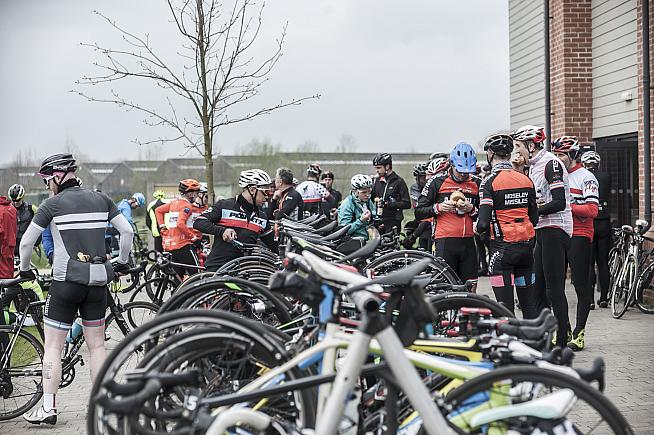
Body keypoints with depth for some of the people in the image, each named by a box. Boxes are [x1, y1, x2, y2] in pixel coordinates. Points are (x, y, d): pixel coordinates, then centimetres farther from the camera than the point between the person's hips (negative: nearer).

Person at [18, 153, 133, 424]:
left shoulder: (53, 204, -3)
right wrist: (121, 262, 20)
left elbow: (26, 242, -1)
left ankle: (48, 408, 2)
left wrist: (25, 270, 15)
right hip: (98, 281, 4)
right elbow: (127, 231, 7)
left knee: (52, 346, 4)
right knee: (97, 345, 12)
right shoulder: (101, 200, 8)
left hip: (67, 280, -4)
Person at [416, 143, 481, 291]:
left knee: (471, 287, 4)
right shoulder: (437, 182, 2)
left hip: (468, 241, 3)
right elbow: (419, 212, 4)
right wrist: (438, 208, -12)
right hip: (445, 241, -3)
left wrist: (471, 209, -5)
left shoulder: (476, 183, 11)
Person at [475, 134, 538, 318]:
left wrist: (477, 228, 4)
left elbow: (484, 222, -17)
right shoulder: (526, 180, 7)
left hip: (502, 247, -6)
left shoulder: (490, 181, -11)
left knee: (505, 303, -1)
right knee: (528, 300, 13)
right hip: (526, 246, 6)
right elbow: (534, 218, 12)